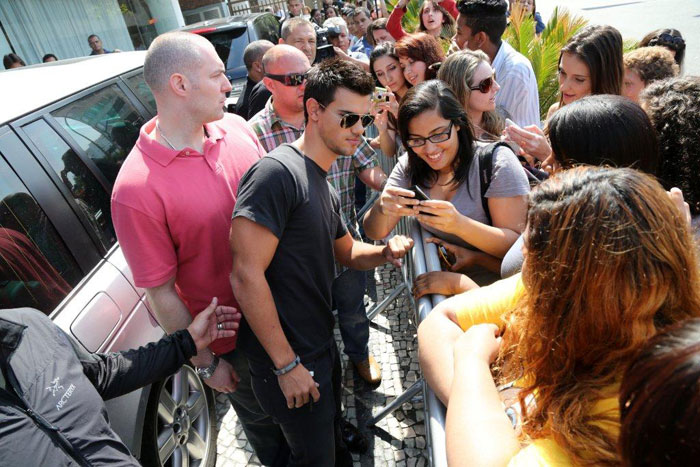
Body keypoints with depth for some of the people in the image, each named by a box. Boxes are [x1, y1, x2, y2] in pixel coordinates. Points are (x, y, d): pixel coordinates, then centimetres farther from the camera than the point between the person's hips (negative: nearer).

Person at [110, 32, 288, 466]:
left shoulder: (237, 128, -8)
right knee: (265, 421, 24)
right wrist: (206, 364, -9)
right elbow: (161, 293, -18)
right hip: (236, 341, -5)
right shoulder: (136, 189, -26)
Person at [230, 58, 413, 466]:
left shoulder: (324, 186, 8)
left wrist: (385, 252, -3)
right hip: (288, 361, -9)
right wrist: (287, 365, -21)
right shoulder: (278, 172, -22)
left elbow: (348, 252, 19)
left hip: (321, 346, 9)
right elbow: (246, 276, -27)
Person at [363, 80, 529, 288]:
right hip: (436, 281, 6)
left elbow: (519, 244, -18)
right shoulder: (408, 166, -2)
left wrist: (459, 224, -33)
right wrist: (381, 208, -26)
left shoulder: (496, 160, -15)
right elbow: (375, 233, -4)